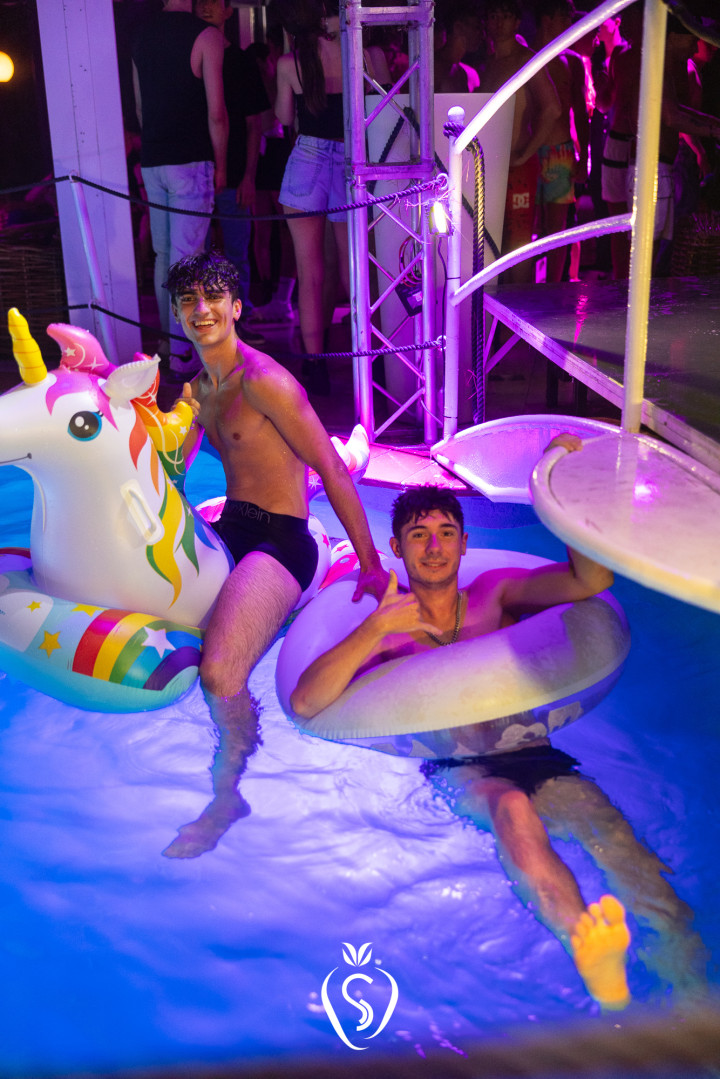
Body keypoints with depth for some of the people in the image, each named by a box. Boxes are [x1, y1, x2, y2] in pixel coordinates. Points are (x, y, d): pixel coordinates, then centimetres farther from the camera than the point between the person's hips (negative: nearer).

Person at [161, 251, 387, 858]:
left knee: (219, 676, -28)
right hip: (227, 533, 10)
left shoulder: (264, 382, -13)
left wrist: (371, 565, -12)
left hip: (278, 539, -9)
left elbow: (332, 471, -13)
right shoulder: (198, 388, 14)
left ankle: (227, 799, 2)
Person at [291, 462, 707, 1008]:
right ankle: (600, 970, -59)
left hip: (532, 754, 3)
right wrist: (378, 628, -10)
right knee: (513, 808, -37)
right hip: (458, 771, -3)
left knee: (610, 827, -28)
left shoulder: (495, 594, 21)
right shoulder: (387, 632, 16)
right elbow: (305, 703, 0)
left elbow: (592, 579, 4)